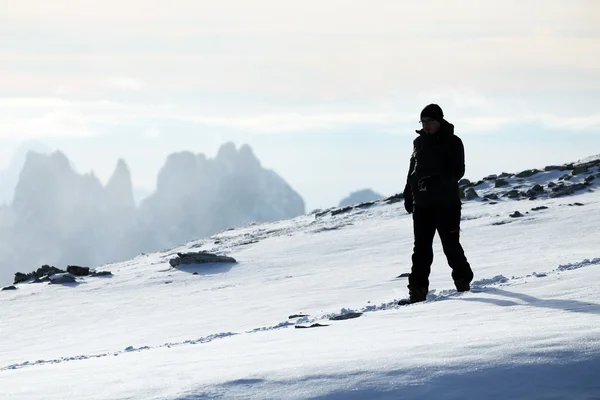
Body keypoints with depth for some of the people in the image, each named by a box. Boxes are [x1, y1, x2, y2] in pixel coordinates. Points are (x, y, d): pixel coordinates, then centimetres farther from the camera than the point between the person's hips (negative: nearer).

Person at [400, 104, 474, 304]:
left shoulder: (452, 143, -4)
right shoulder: (419, 142, 13)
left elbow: (457, 171, -12)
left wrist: (436, 182, -26)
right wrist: (408, 195, 16)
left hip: (447, 203, -5)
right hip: (422, 203, 5)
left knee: (451, 245, 0)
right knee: (421, 248, -1)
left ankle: (463, 280, 21)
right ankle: (417, 290, -4)